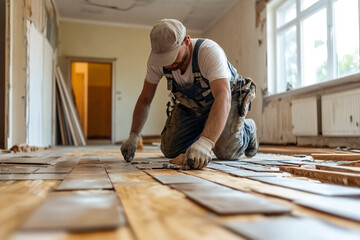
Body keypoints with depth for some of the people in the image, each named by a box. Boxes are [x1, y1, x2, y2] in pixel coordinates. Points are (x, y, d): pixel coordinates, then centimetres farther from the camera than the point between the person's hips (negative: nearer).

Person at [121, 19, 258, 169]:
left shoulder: (210, 52, -38)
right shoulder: (156, 61, -23)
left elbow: (223, 98, -50)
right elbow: (145, 99, -11)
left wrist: (205, 143, -63)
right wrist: (133, 137, -19)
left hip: (228, 99, -4)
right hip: (191, 103, 4)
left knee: (226, 152, -20)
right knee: (169, 150, -4)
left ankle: (247, 129, 16)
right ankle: (204, 132, 26)